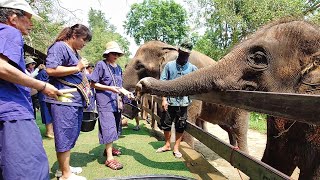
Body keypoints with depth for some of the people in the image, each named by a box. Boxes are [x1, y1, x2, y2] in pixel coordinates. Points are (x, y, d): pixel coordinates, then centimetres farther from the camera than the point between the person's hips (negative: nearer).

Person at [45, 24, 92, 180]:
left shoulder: (74, 51, 23)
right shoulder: (59, 47, -6)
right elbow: (51, 70, -19)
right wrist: (77, 68, -14)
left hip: (76, 100, 10)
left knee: (71, 136, 14)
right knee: (65, 136, -3)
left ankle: (64, 167, 28)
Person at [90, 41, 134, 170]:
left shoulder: (118, 68, 15)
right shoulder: (101, 64, -6)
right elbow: (93, 84, -8)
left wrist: (126, 92, 3)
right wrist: (109, 88, -19)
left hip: (116, 102, 7)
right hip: (105, 102, -7)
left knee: (115, 127, 14)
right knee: (109, 128, -9)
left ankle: (108, 148, 32)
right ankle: (109, 158, -3)